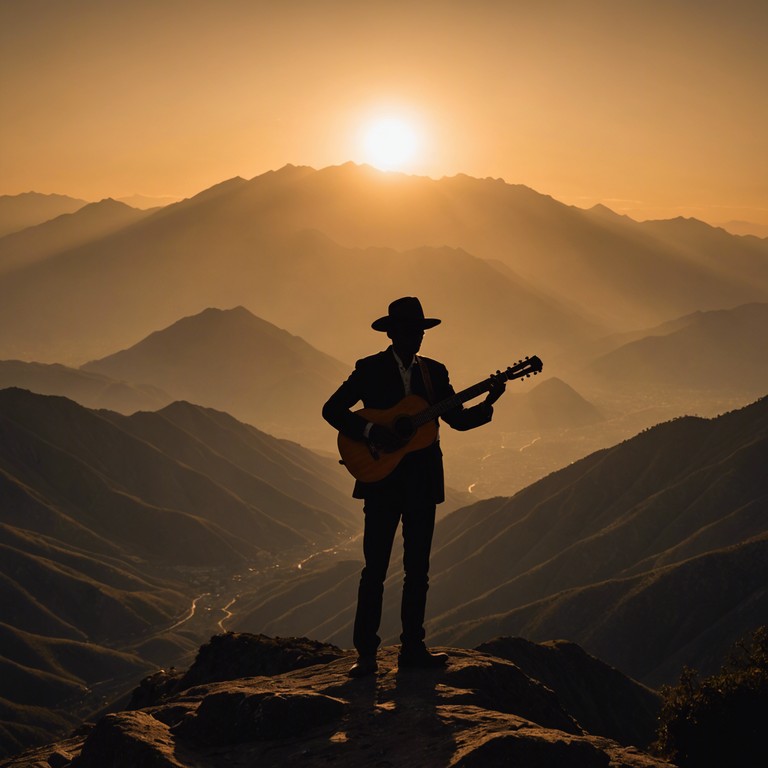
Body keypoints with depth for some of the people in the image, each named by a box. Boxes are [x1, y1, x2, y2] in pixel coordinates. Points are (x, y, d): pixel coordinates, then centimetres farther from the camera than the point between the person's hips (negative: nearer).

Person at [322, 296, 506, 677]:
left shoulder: (434, 371, 11)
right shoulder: (370, 369, -1)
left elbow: (458, 419, 10)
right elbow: (332, 409, -5)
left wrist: (488, 403, -8)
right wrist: (370, 431, -18)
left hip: (422, 482, 4)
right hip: (382, 478, -4)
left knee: (418, 569, 7)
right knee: (375, 568, -6)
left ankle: (412, 646, 14)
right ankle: (366, 653, -2)